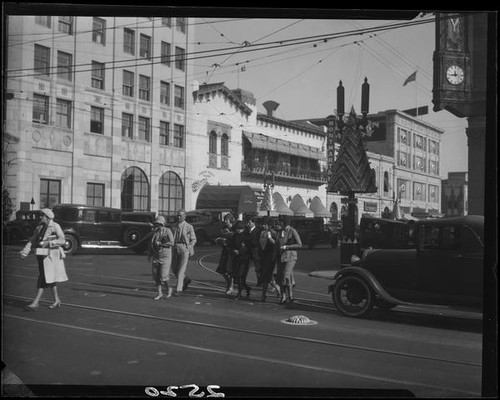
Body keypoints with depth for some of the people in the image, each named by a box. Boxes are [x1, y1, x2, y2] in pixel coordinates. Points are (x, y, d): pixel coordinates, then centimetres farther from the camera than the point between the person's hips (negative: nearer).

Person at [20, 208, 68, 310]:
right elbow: (32, 240, 6)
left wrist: (48, 242, -23)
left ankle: (35, 302, -8)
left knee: (43, 278, -9)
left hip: (51, 255, -7)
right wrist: (25, 251, -7)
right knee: (50, 279, 13)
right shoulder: (39, 228, 11)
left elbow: (62, 240, -15)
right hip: (41, 255, 7)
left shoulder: (55, 226, -8)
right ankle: (57, 300, 24)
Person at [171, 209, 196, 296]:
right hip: (175, 249, 5)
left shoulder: (189, 227, -3)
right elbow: (172, 239, 16)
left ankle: (178, 290, -5)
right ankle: (186, 280, 35)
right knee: (175, 270, 9)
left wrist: (189, 247, -10)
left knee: (181, 270, -8)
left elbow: (193, 240, 3)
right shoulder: (175, 227, 9)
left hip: (184, 249, -5)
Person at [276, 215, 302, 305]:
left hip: (290, 257, -7)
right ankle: (283, 297, 12)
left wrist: (287, 247, -13)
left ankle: (290, 297, -3)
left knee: (286, 276, -15)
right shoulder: (280, 231, 14)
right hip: (281, 256, 7)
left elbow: (299, 245, -9)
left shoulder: (293, 231, -6)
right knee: (280, 277, 3)